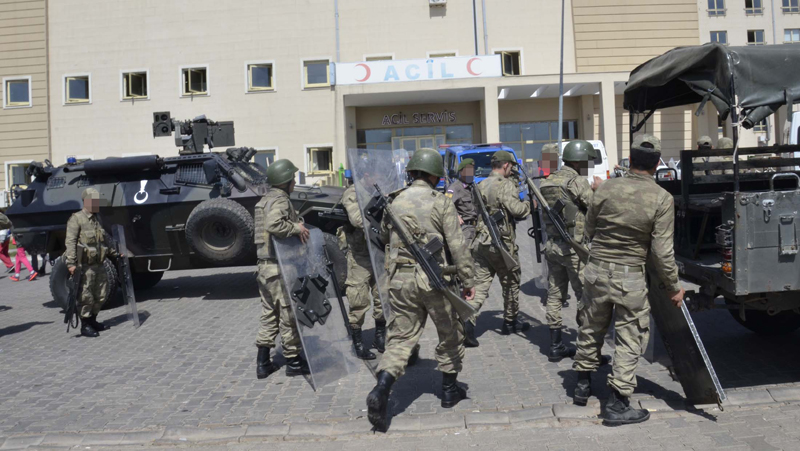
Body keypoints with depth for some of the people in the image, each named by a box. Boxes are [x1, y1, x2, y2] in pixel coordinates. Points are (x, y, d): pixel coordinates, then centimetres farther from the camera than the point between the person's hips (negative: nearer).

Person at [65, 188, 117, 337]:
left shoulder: (97, 219, 14)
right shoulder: (76, 219, -9)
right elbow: (70, 242, -16)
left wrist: (114, 252, 26)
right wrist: (71, 263, -22)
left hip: (99, 264, 8)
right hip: (84, 266, -7)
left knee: (101, 295, 12)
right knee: (86, 297, -1)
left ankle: (92, 320, 28)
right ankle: (85, 326, 10)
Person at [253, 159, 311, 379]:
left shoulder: (265, 200, 17)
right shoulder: (280, 200, -14)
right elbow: (274, 225, -32)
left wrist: (295, 225, 7)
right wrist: (296, 228, -20)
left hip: (265, 266, 9)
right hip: (279, 266, -9)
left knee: (269, 315, 15)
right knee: (288, 315, 2)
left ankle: (263, 363, 18)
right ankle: (293, 361, 12)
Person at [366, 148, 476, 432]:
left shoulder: (395, 202, 7)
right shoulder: (441, 202, -4)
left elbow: (383, 236, 21)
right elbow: (457, 246, -8)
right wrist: (467, 282, -3)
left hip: (400, 279, 3)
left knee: (401, 337, 7)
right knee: (450, 334, 17)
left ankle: (381, 390, -12)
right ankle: (449, 390, 27)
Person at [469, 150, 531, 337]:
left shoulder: (480, 185, 12)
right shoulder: (506, 185, -11)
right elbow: (516, 209, -21)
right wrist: (530, 205, -1)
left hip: (480, 243, 6)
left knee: (480, 285, 6)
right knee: (511, 284, 13)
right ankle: (510, 322, 26)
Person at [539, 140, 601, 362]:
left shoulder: (547, 182, 10)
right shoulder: (578, 181, -13)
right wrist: (598, 188, 9)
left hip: (552, 245, 8)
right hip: (574, 247, -8)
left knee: (555, 296, 11)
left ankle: (555, 347, 18)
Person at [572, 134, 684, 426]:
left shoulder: (606, 189, -5)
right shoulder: (662, 199, -11)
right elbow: (662, 252, -11)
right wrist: (674, 287, 1)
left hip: (596, 270, 3)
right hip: (630, 277, -3)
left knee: (591, 328, 20)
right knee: (630, 339, 9)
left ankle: (583, 385, 35)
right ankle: (617, 404, 12)